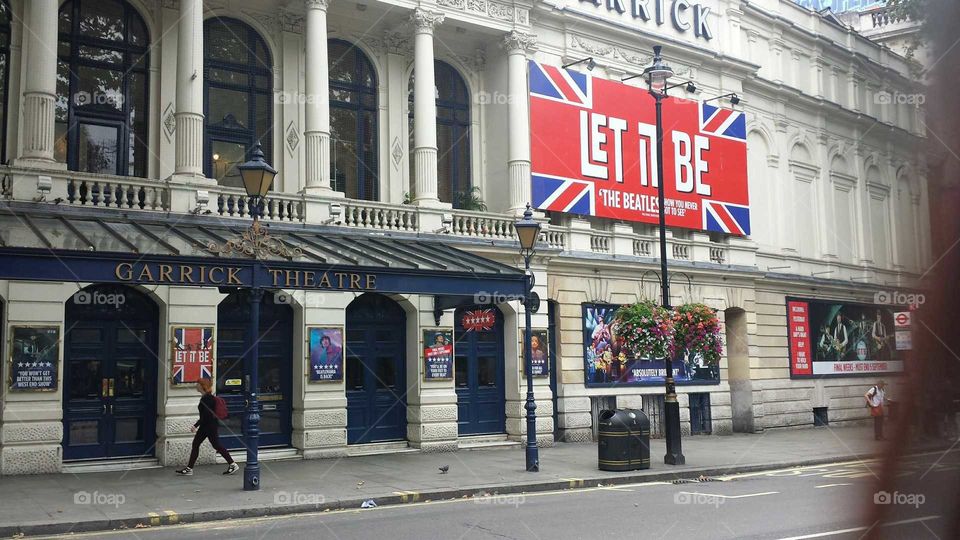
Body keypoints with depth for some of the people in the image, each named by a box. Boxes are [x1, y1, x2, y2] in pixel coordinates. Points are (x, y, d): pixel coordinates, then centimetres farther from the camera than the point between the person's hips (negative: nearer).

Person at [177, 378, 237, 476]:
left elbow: (206, 415, -23)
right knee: (195, 444, 8)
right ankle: (189, 468, 12)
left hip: (211, 425, -10)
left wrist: (196, 426, -23)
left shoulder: (207, 398, -20)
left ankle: (233, 465, 7)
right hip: (205, 425, 10)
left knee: (217, 445, -3)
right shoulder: (204, 397, 10)